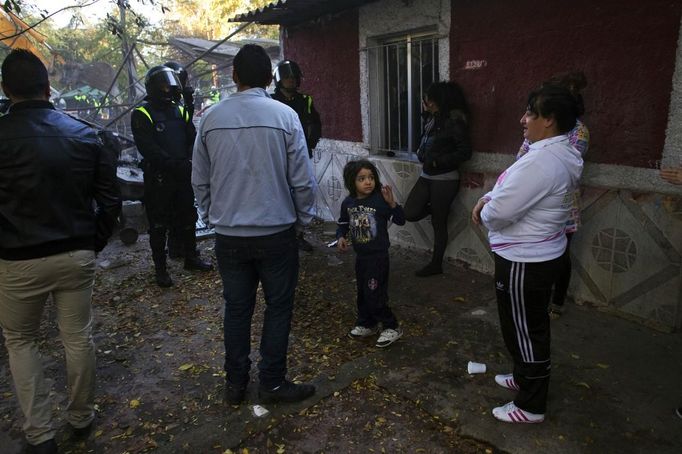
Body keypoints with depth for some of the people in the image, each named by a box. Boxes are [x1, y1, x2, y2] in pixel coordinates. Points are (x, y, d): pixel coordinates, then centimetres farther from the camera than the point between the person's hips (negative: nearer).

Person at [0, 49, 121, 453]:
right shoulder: (84, 133, -2)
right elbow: (110, 199, 0)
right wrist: (93, 244, 9)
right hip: (77, 256, 2)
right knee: (79, 338, 15)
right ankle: (82, 417, 34)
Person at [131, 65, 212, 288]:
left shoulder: (180, 111, 11)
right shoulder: (142, 114, -7)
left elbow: (193, 139, 7)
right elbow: (148, 149, -18)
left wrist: (190, 160, -12)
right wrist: (176, 164, -25)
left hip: (183, 176, 6)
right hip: (158, 178, -6)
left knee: (188, 219, 16)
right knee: (159, 225, 4)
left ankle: (191, 257, 32)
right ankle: (160, 268, 15)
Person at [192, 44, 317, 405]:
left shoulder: (211, 118, -1)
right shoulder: (284, 115, -9)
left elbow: (199, 179, 5)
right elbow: (302, 179, -8)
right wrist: (304, 217, 8)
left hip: (228, 234, 3)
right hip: (276, 231, -3)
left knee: (237, 307, 15)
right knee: (278, 307, 12)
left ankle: (235, 383, 28)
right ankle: (272, 383, 21)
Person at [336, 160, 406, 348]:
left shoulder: (380, 200, -17)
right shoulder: (348, 203, -1)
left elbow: (400, 221, -18)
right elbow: (343, 223, 13)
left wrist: (392, 203, -33)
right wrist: (341, 237, -6)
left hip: (378, 255, -6)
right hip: (360, 255, 6)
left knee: (374, 294, -5)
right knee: (362, 292, 18)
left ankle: (392, 328, 13)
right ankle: (367, 324, 38)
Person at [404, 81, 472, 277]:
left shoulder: (454, 121, -16)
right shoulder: (433, 118, 6)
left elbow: (465, 151, -19)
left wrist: (437, 162, -17)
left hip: (445, 179, -7)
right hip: (426, 176, 7)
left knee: (438, 223, 4)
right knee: (410, 213, -1)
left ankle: (436, 264, 20)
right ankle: (435, 209, 29)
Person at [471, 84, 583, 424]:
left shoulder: (541, 161, -28)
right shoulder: (559, 153, 7)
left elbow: (499, 214, -28)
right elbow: (516, 192, 17)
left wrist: (484, 212, -5)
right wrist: (488, 198, -2)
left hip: (524, 261, -10)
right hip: (541, 254, 10)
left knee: (524, 330, 5)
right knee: (531, 325, 25)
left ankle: (531, 406, 23)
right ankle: (525, 377, 45)